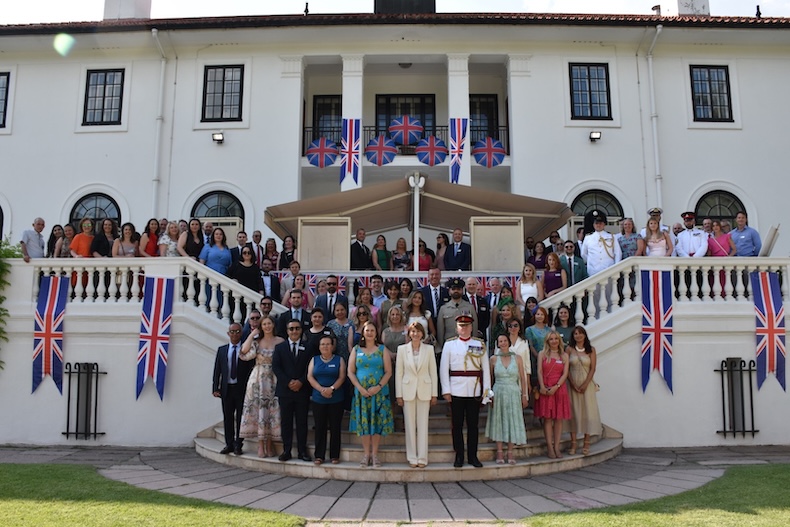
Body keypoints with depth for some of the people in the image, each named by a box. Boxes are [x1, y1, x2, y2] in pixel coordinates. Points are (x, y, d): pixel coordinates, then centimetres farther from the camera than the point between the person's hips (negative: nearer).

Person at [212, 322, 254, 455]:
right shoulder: (222, 350, 9)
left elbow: (251, 369, -4)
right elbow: (217, 370, 8)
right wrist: (215, 388, 1)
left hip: (241, 388, -3)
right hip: (226, 388, 3)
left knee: (240, 417, 2)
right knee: (227, 418, 9)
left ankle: (238, 445, 10)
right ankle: (229, 444, 18)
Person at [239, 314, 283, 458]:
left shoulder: (280, 341, 4)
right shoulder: (256, 341, 8)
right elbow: (244, 350, -10)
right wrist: (252, 333, -4)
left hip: (273, 379, -1)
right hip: (257, 379, 1)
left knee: (271, 409, 0)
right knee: (258, 408, -2)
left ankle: (269, 443, 9)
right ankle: (260, 444, 4)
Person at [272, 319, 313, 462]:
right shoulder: (280, 347, 8)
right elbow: (275, 367, -1)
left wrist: (301, 381, -13)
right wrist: (288, 382, -12)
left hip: (302, 390, 0)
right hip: (285, 390, 1)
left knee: (302, 422, 4)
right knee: (286, 422, 4)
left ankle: (302, 451, 9)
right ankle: (286, 450, 10)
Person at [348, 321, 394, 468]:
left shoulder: (382, 350, 5)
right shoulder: (356, 350, 8)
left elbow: (388, 372, 0)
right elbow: (350, 372, 4)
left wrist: (378, 387, -12)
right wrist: (360, 388, -8)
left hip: (379, 392, -1)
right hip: (361, 392, 1)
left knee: (378, 421, -1)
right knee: (363, 421, 2)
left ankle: (374, 454, 7)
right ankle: (366, 453, 11)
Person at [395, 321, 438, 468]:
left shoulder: (429, 349, 2)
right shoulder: (402, 349, 1)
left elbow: (433, 372, 4)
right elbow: (398, 373, 2)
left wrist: (434, 394, 2)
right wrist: (399, 395, -1)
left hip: (424, 391, 0)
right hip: (408, 391, 0)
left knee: (423, 425, 3)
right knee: (410, 425, 4)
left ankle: (422, 458, 11)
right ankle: (412, 458, 13)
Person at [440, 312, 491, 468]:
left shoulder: (480, 344, 7)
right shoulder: (449, 344, 4)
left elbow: (485, 367, 6)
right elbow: (443, 369, 1)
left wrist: (487, 389, 0)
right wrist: (446, 390, -5)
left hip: (475, 390, 1)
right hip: (456, 390, -1)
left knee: (473, 424, 6)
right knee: (457, 424, 5)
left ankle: (472, 456, 16)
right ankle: (459, 456, 14)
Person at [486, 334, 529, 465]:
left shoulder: (517, 358, 4)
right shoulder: (493, 359, 2)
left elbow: (522, 378, 5)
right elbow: (490, 379, 6)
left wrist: (524, 395, 2)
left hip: (513, 394, 0)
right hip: (498, 393, 0)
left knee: (512, 421, 2)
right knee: (498, 421, 3)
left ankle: (510, 452, 11)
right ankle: (499, 452, 10)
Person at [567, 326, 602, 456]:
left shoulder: (591, 350, 4)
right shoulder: (569, 349, 4)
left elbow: (592, 368, -1)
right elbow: (567, 368, 0)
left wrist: (585, 384, -11)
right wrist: (573, 384, -9)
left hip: (587, 384, 0)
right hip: (573, 384, 0)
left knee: (588, 411, 0)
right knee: (573, 412, 1)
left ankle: (586, 443, 7)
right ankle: (573, 443, 4)